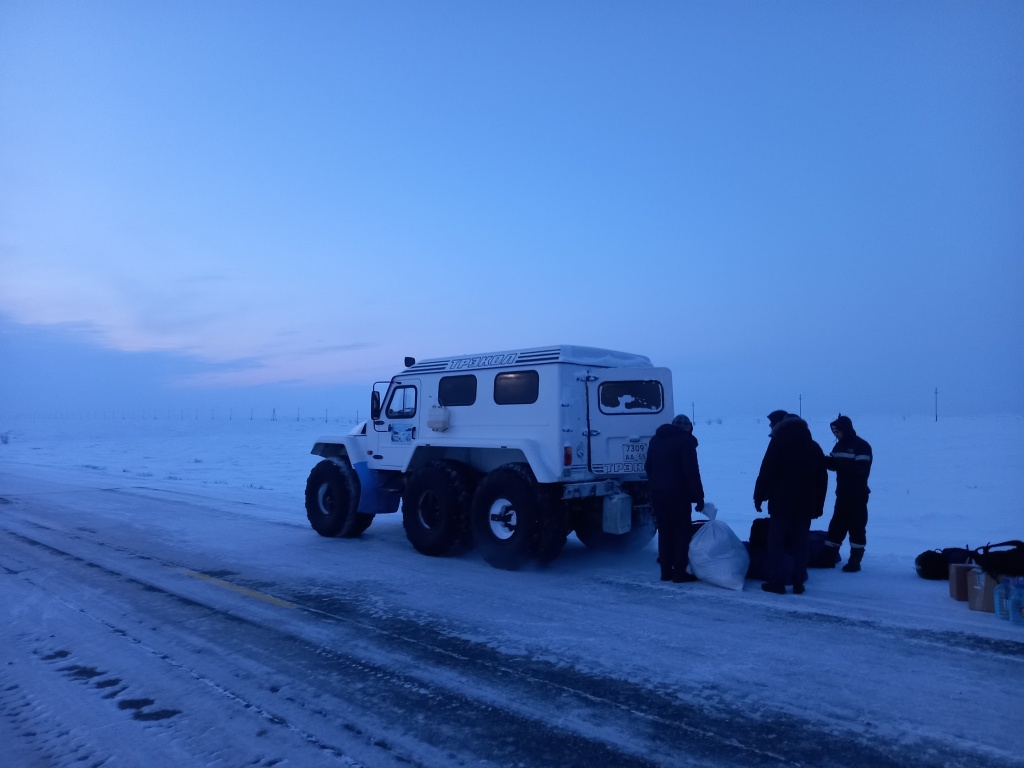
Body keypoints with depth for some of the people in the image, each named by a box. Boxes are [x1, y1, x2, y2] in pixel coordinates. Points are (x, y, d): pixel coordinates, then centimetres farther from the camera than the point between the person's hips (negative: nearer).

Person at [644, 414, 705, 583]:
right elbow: (692, 472, -13)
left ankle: (666, 571, 14)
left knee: (664, 532, 12)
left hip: (657, 494, 6)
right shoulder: (685, 441, -8)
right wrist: (699, 497, -10)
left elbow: (648, 467, 18)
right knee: (682, 532, 1)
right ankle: (680, 572, 0)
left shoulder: (655, 440, 14)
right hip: (678, 494, -6)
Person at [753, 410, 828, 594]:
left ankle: (777, 581, -1)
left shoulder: (778, 443, -6)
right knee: (800, 544, 10)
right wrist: (818, 505, 17)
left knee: (776, 542, 1)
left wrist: (759, 497, -3)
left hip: (782, 503, -5)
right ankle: (798, 582, 10)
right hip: (806, 504, 6)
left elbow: (766, 473, -11)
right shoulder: (814, 447, 14)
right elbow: (822, 479, 15)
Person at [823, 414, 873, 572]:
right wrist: (824, 460, -10)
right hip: (842, 493, 7)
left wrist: (841, 464, -25)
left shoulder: (862, 446, -12)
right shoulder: (839, 445, 12)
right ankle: (831, 554, 24)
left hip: (858, 495, -7)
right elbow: (832, 463, 9)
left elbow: (861, 468, -22)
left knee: (856, 526, -1)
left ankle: (855, 560, 6)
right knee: (837, 524, 13)